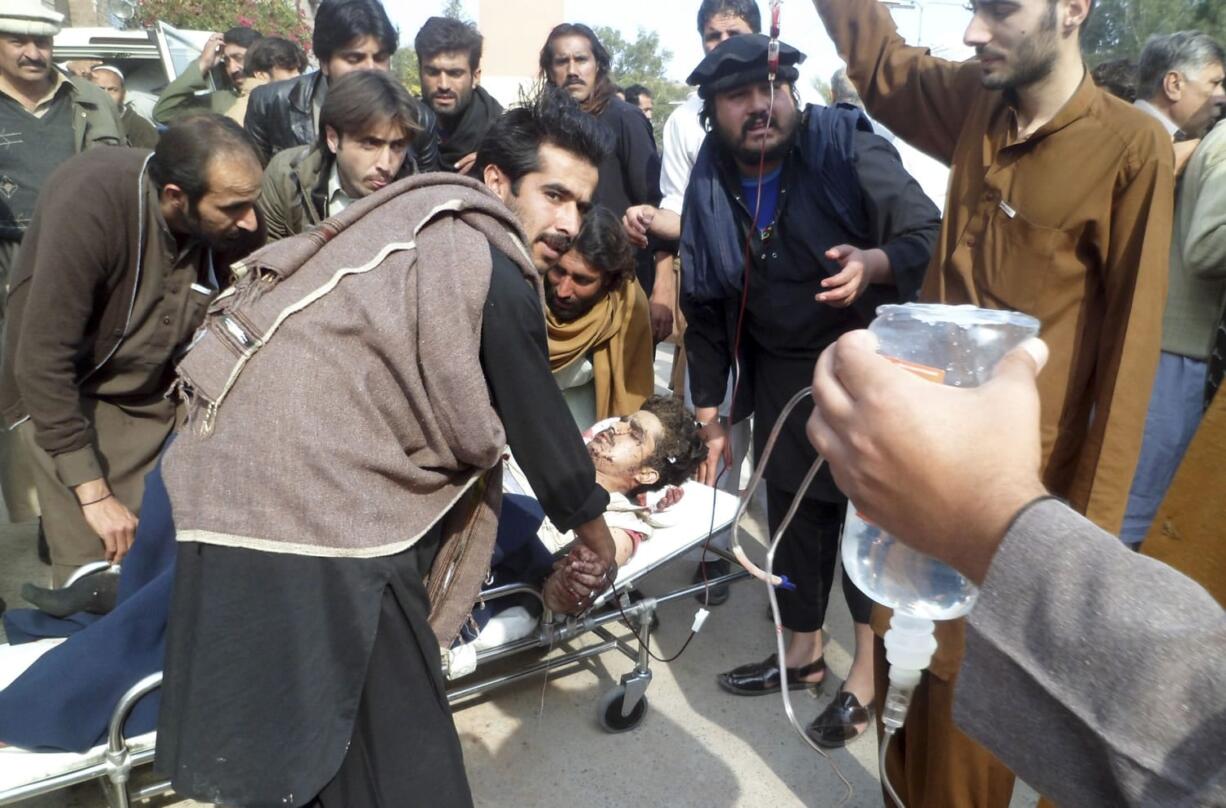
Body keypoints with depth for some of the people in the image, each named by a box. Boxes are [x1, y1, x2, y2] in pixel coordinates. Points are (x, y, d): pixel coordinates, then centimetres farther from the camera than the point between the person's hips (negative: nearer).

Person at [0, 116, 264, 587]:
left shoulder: (234, 224, -15)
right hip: (60, 395, -4)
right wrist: (94, 492, -24)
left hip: (157, 396, 4)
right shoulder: (90, 204, -28)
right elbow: (41, 362, -27)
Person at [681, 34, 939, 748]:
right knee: (792, 513, 14)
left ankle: (868, 671, 22)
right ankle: (804, 652, 35)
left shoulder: (846, 144, -15)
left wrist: (873, 263, -41)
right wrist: (708, 415, 5)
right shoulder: (709, 186, -2)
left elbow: (930, 234, -18)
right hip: (780, 375, 5)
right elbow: (703, 308, 4)